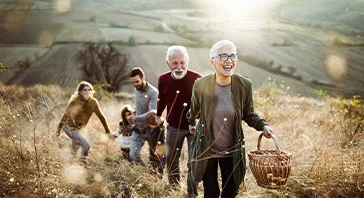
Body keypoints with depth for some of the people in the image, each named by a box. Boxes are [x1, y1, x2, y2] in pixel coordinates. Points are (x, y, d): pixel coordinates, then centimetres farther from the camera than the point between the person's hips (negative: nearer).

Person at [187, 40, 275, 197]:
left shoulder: (244, 85, -14)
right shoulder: (201, 85, -16)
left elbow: (249, 115, 1)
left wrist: (263, 126, -17)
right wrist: (192, 124, 22)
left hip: (232, 151, 1)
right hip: (206, 150, -1)